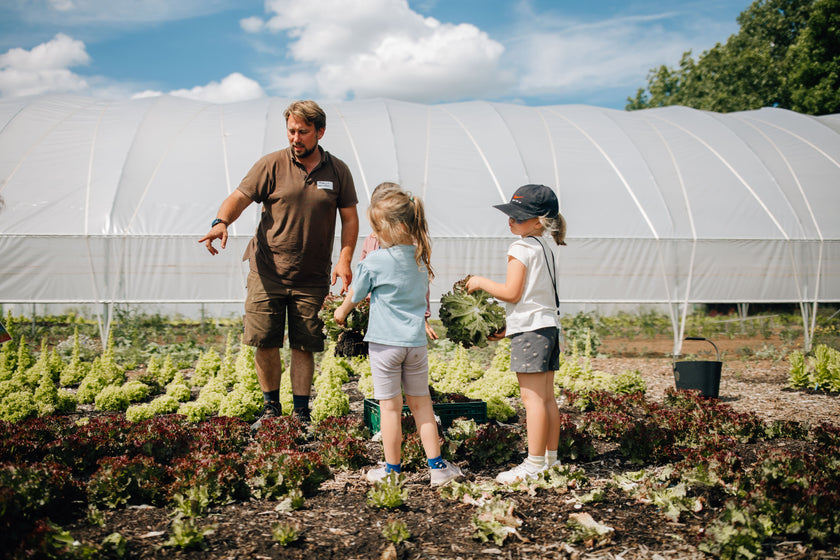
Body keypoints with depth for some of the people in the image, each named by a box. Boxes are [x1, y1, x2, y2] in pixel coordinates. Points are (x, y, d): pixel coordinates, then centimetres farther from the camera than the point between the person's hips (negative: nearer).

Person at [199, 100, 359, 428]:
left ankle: (301, 413, 18)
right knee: (265, 343, 2)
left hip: (312, 278, 1)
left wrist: (344, 260, -4)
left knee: (304, 346, 4)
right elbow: (239, 198, -7)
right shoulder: (272, 165, -1)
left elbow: (350, 219, 8)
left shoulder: (338, 171, 5)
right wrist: (221, 222, -28)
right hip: (267, 273, 0)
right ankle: (271, 408, 21)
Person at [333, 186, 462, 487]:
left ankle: (392, 469, 15)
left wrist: (341, 312, 24)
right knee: (421, 403, 13)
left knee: (390, 406, 5)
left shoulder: (374, 263, -12)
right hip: (416, 341, 4)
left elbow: (354, 295, 3)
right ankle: (436, 465, 15)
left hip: (385, 342, -4)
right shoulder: (421, 257, 3)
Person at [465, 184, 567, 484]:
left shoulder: (521, 248, -11)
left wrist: (481, 282, -1)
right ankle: (551, 459, 18)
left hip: (530, 330, -10)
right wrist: (508, 326, 23)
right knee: (547, 397, 12)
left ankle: (534, 465, -5)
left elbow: (511, 292, -15)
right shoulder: (545, 249, 18)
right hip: (549, 326, 10)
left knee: (532, 397, -8)